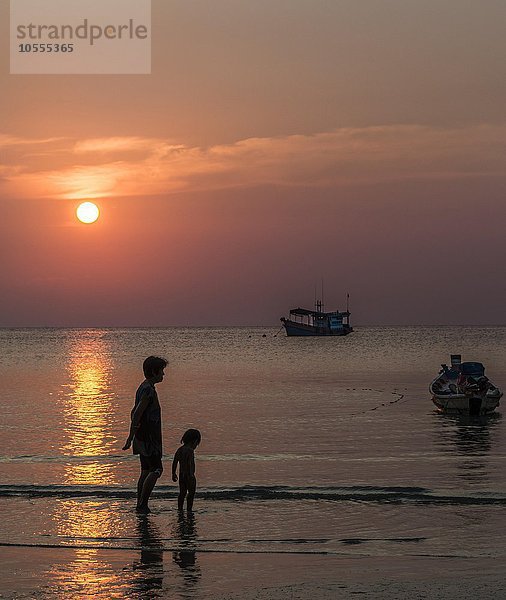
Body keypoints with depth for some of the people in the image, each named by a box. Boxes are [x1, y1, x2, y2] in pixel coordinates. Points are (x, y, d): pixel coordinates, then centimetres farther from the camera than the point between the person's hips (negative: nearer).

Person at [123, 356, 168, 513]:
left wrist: (132, 436, 28)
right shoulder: (149, 390, -18)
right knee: (156, 469, -9)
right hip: (148, 439, -10)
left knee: (146, 471, 11)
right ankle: (143, 504, -11)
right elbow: (136, 414, -23)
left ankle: (140, 506, 13)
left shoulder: (143, 388, 15)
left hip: (143, 437, 10)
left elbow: (134, 413, 23)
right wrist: (130, 438, -22)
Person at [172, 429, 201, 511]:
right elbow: (191, 463, -24)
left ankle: (180, 508, 18)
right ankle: (189, 509, -1)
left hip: (181, 475, 8)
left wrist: (174, 473, 22)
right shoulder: (190, 450, -16)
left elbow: (175, 462, 14)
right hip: (189, 475, -8)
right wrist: (191, 474, -26)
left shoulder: (180, 449, 9)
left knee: (182, 492, 14)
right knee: (191, 492, 1)